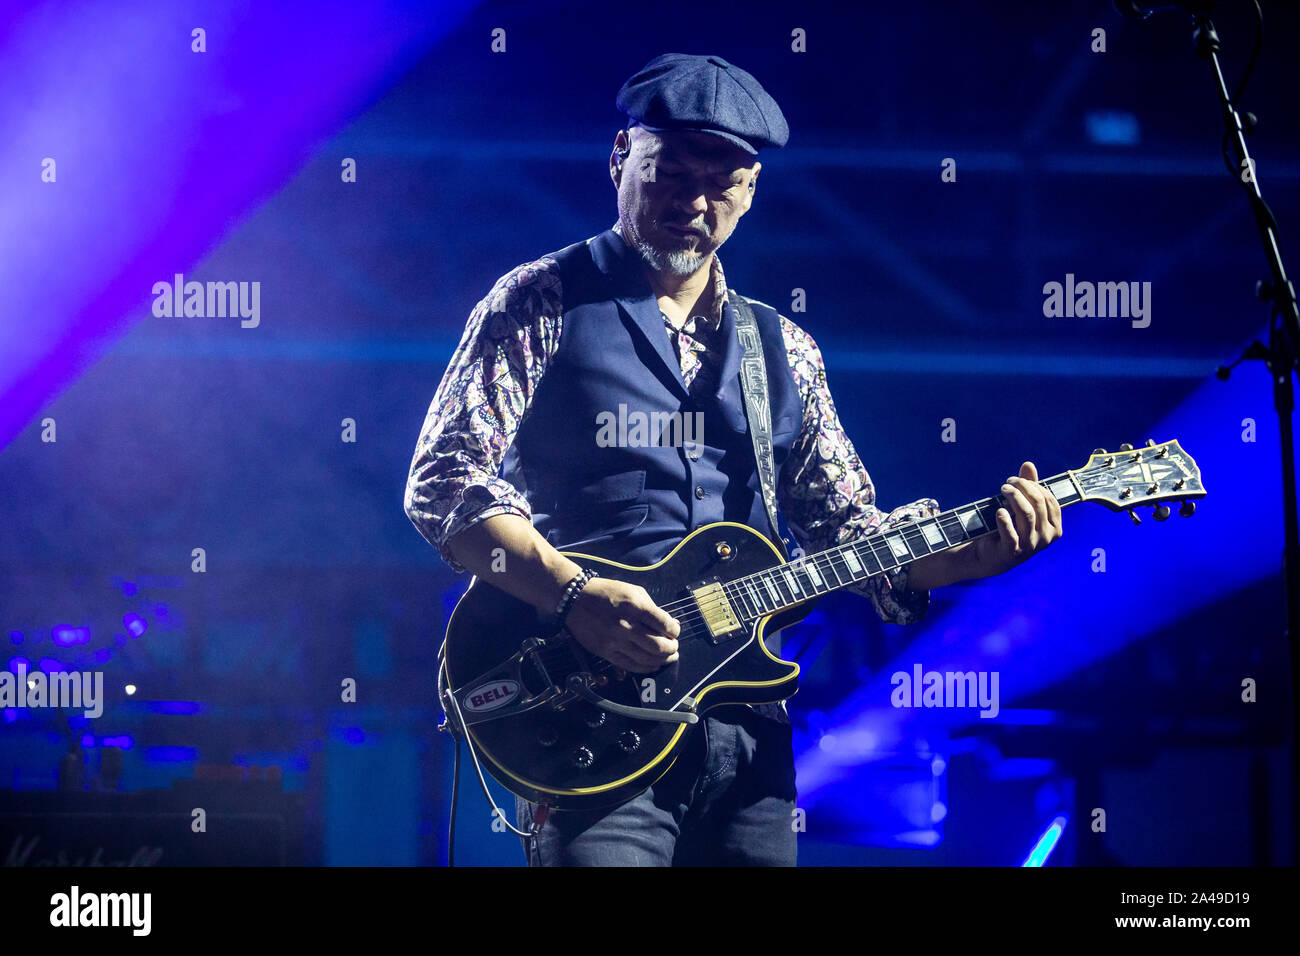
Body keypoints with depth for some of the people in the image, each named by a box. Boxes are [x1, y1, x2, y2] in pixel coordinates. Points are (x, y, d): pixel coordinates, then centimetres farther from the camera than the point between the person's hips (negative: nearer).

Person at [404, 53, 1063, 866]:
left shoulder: (783, 350, 18)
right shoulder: (543, 304, 2)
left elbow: (849, 528, 16)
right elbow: (443, 483, -7)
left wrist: (978, 549, -2)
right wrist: (575, 595, -20)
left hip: (746, 731, 5)